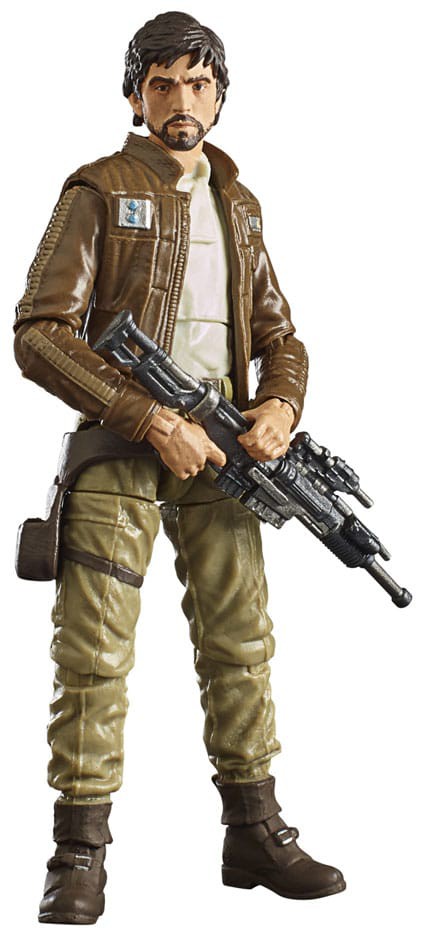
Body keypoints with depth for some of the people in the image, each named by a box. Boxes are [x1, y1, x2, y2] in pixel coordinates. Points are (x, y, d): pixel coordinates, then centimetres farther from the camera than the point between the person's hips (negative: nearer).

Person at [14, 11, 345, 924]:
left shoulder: (239, 206, 16)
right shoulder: (98, 192, -1)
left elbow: (278, 333, 20)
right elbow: (39, 333, -10)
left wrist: (281, 405, -4)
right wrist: (154, 420, -17)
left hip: (218, 446, 5)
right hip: (120, 443, -5)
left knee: (242, 642, 7)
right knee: (95, 651, -5)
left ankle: (255, 833, 19)